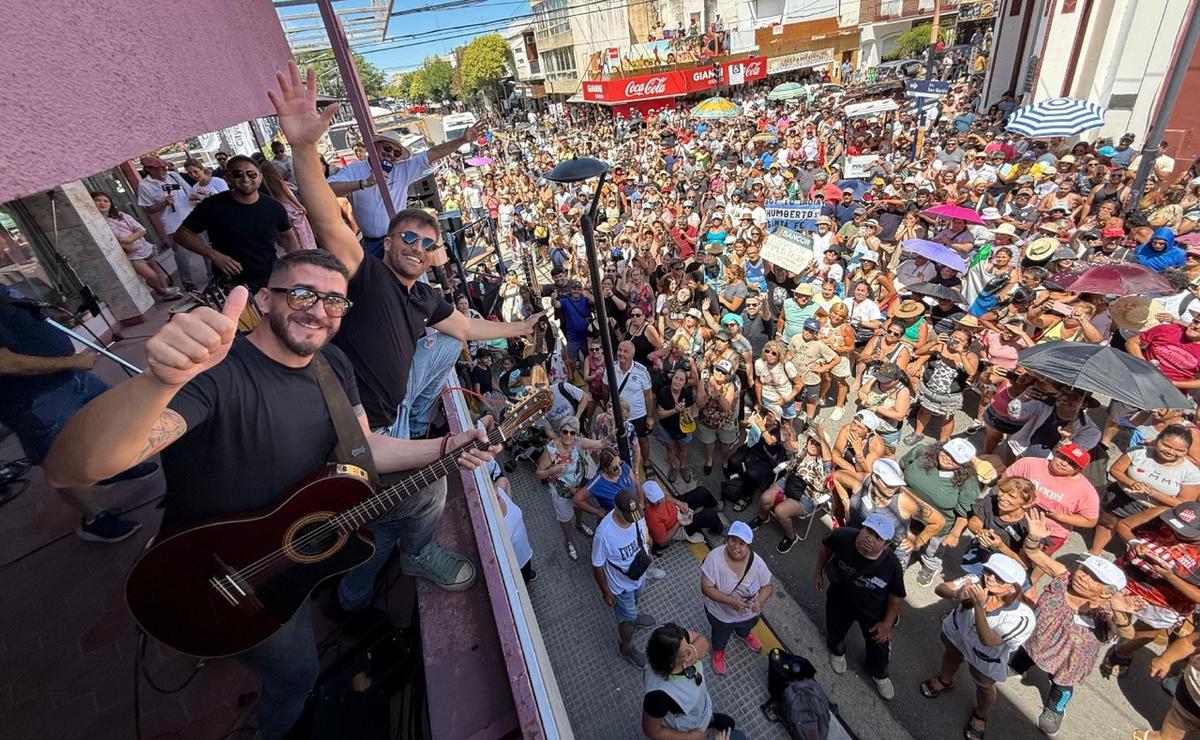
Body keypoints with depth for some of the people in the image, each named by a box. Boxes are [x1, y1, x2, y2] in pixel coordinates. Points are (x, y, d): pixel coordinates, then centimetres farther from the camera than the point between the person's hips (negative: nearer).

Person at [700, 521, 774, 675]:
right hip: (720, 613, -2)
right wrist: (732, 601, -39)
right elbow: (706, 588, -29)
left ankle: (744, 635, 72)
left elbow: (768, 586, -12)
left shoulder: (757, 563, -28)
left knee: (747, 627, 36)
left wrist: (759, 601, -32)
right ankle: (718, 651, 63)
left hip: (749, 612, 2)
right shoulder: (714, 557, -34)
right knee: (720, 636, 29)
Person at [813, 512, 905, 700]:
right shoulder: (843, 536, -34)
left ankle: (879, 674, 58)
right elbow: (826, 546, -9)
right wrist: (818, 570, 2)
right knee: (835, 629, 28)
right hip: (839, 600, 1)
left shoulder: (892, 565, -33)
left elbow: (897, 595, -14)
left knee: (879, 645, 22)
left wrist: (887, 623, -6)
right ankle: (837, 651, 65)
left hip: (873, 611, -1)